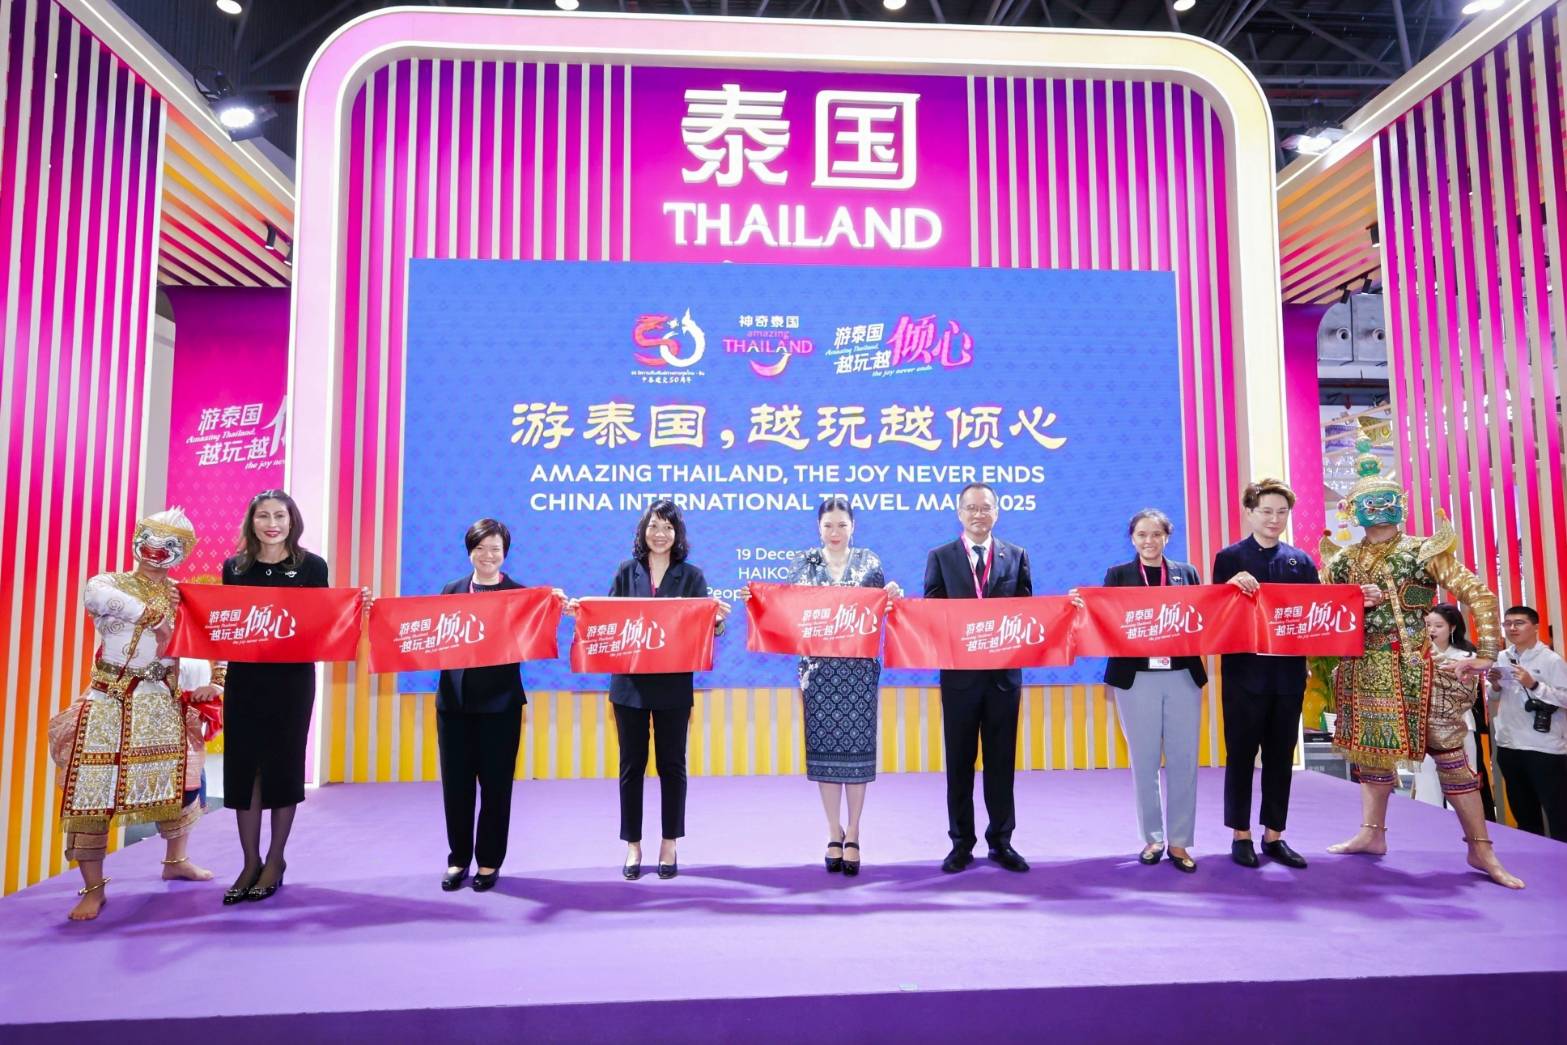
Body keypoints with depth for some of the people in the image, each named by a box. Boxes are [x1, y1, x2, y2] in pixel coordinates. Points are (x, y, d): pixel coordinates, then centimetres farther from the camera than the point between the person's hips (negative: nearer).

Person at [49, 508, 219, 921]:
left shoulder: (183, 597, 7)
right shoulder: (108, 583, -2)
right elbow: (97, 597, -28)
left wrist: (212, 682, -8)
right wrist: (154, 614, -26)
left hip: (163, 705, 3)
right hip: (109, 705, -3)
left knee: (179, 782, 11)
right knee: (91, 790, -7)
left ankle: (176, 860, 34)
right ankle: (93, 888, 6)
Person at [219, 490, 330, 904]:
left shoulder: (312, 566, 0)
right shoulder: (234, 567, 6)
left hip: (292, 679, -2)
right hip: (244, 677, 2)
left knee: (283, 765, 5)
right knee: (242, 765, 5)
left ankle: (276, 860, 20)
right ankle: (250, 862, 18)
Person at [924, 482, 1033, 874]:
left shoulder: (1016, 556, 8)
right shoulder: (940, 557, 4)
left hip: (1004, 672, 1)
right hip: (959, 672, -1)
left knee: (1001, 760, 8)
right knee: (960, 761, 7)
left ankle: (1001, 841, 19)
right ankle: (961, 843, 17)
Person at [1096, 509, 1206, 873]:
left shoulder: (1187, 572, 10)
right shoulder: (1117, 575, 6)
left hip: (1183, 676, 1)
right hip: (1136, 678, -1)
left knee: (1183, 760, 3)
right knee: (1144, 761, 6)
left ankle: (1179, 841, 14)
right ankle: (1152, 838, 20)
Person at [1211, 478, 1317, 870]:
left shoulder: (1301, 560, 9)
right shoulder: (1230, 557, 0)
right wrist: (1233, 585, -24)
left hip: (1288, 673, 3)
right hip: (1245, 671, -3)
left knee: (1281, 757, 10)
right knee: (1241, 755, 4)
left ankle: (1274, 836, 20)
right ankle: (1241, 836, 14)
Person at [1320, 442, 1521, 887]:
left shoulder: (1425, 549, -2)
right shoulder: (1342, 560, 8)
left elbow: (1478, 593, -6)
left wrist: (1486, 653, -12)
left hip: (1413, 669, -4)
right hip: (1362, 671, 4)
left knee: (1447, 752, -2)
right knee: (1371, 747, 12)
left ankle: (1481, 849, 7)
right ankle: (1372, 832, 24)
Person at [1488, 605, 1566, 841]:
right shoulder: (1501, 659, 8)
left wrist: (1533, 685, -23)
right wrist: (1495, 687, -4)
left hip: (1545, 749, -6)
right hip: (1509, 746, 6)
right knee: (1522, 812, 18)